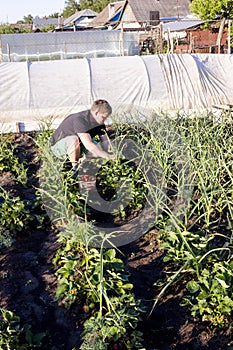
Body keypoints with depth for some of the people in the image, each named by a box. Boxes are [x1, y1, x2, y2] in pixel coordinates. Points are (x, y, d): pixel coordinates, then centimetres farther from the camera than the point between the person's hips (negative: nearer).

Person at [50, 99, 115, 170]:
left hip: (80, 145, 7)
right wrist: (107, 156, -40)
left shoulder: (99, 121, -7)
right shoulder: (80, 120, -33)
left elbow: (105, 141, -3)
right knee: (74, 139, -39)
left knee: (99, 150, -16)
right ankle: (75, 167, -19)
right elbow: (88, 145, -42)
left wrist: (106, 153, -23)